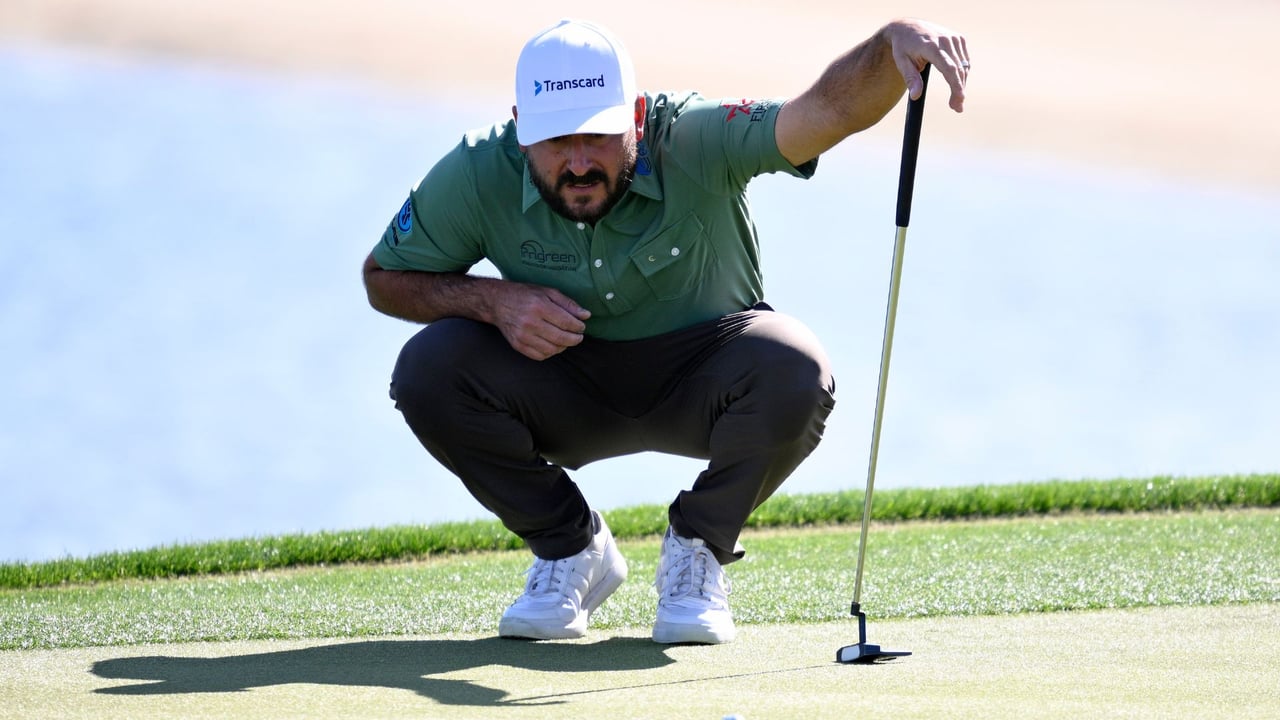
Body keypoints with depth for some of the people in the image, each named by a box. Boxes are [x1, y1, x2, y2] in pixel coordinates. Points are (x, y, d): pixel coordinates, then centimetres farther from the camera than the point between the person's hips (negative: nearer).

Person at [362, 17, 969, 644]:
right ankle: (570, 547, -2)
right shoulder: (476, 176, -20)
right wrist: (494, 300, -24)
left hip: (700, 380, -2)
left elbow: (828, 109, -45)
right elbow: (384, 279, -5)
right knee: (429, 369, -26)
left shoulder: (695, 142, -28)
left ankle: (697, 547, -5)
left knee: (793, 375, -35)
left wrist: (895, 42, -67)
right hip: (570, 393, 2)